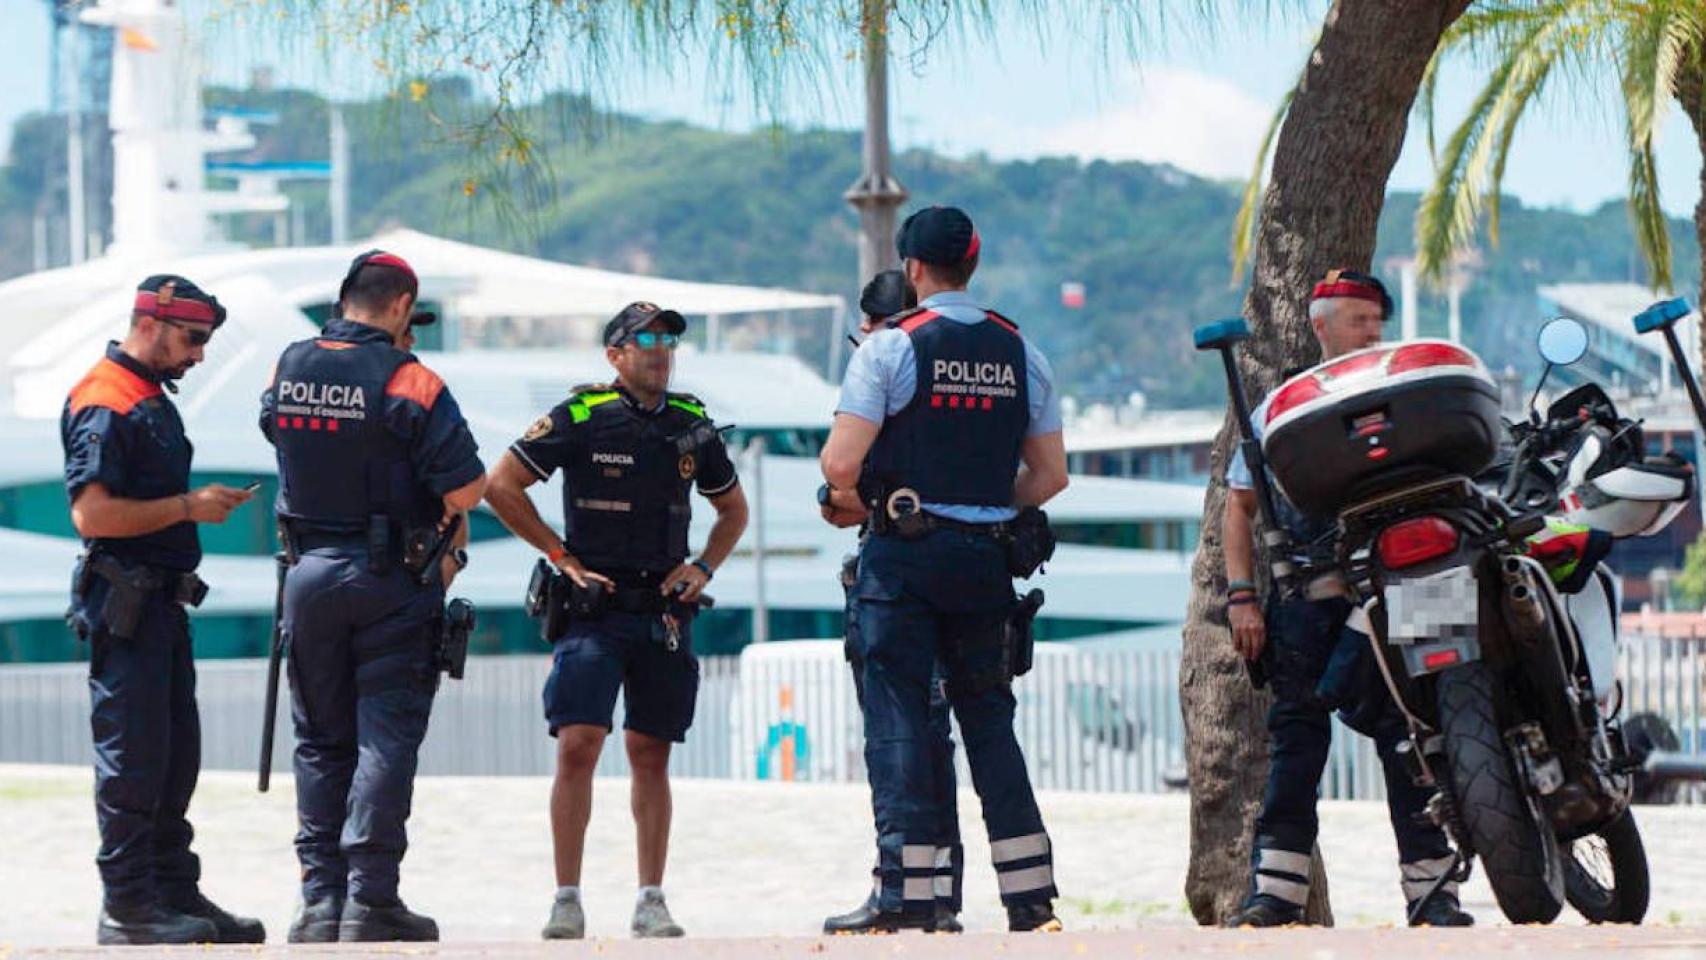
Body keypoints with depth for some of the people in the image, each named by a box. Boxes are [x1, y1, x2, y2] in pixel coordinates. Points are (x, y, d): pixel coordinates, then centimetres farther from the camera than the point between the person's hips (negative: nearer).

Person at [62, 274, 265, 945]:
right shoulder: (104, 403, -14)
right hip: (123, 603, -10)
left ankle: (175, 894, 19)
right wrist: (188, 506, -19)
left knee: (175, 754, 13)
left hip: (162, 601, 10)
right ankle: (127, 908, -4)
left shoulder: (152, 398, 17)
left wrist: (202, 505, 12)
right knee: (133, 752, -7)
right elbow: (92, 513, -22)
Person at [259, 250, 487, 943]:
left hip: (310, 572, 4)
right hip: (392, 579, -4)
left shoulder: (286, 370, 3)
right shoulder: (408, 382, -14)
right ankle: (370, 899, -6)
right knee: (386, 736, -1)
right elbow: (468, 490, -15)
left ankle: (320, 898, 9)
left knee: (320, 739, 12)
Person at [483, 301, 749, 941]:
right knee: (577, 746, -12)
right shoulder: (579, 418, -5)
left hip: (664, 614, 4)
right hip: (592, 607, -4)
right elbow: (500, 487, -3)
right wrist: (562, 556, -4)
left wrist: (703, 568, 8)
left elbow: (733, 509, 24)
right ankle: (567, 902, -8)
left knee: (650, 756, 6)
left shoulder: (692, 426, 9)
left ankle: (651, 903, 11)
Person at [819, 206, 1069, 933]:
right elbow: (1051, 474, 10)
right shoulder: (1019, 353, 8)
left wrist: (846, 500, 6)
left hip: (904, 554, -4)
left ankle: (908, 900, -8)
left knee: (898, 721, -2)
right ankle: (1030, 897, 8)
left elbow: (840, 463, -14)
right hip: (986, 558, 4)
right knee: (989, 718, 11)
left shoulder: (890, 346, -7)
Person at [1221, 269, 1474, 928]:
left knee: (1406, 731, -6)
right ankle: (1277, 888, -1)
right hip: (1304, 593, 1)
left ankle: (1431, 887, -4)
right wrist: (1241, 595, 4)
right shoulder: (1283, 405, 15)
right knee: (1296, 731, -3)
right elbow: (1239, 505, 15)